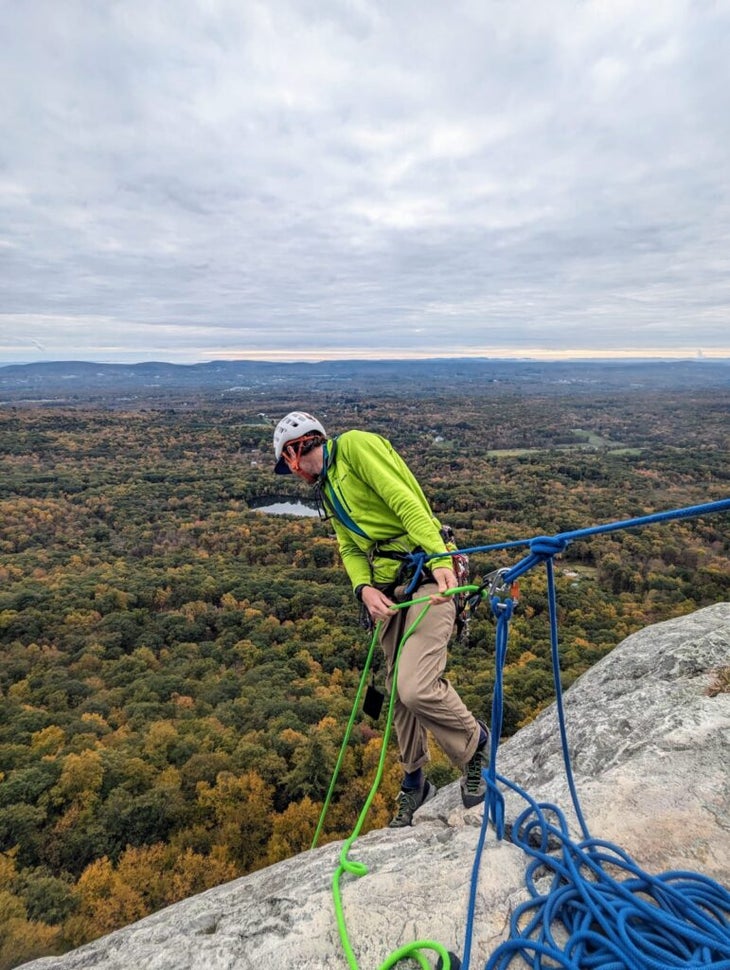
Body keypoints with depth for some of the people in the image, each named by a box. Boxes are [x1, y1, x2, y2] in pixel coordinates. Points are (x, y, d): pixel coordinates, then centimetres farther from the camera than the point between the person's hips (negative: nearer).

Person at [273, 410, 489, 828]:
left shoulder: (355, 445, -7)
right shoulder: (329, 487, 20)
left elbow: (406, 503, -18)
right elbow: (350, 548, 12)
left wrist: (439, 558, -28)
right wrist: (364, 588, -8)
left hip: (427, 577, -8)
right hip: (389, 589, 9)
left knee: (416, 688, -19)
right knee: (400, 694, 15)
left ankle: (476, 742, 11)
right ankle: (415, 782, 37)